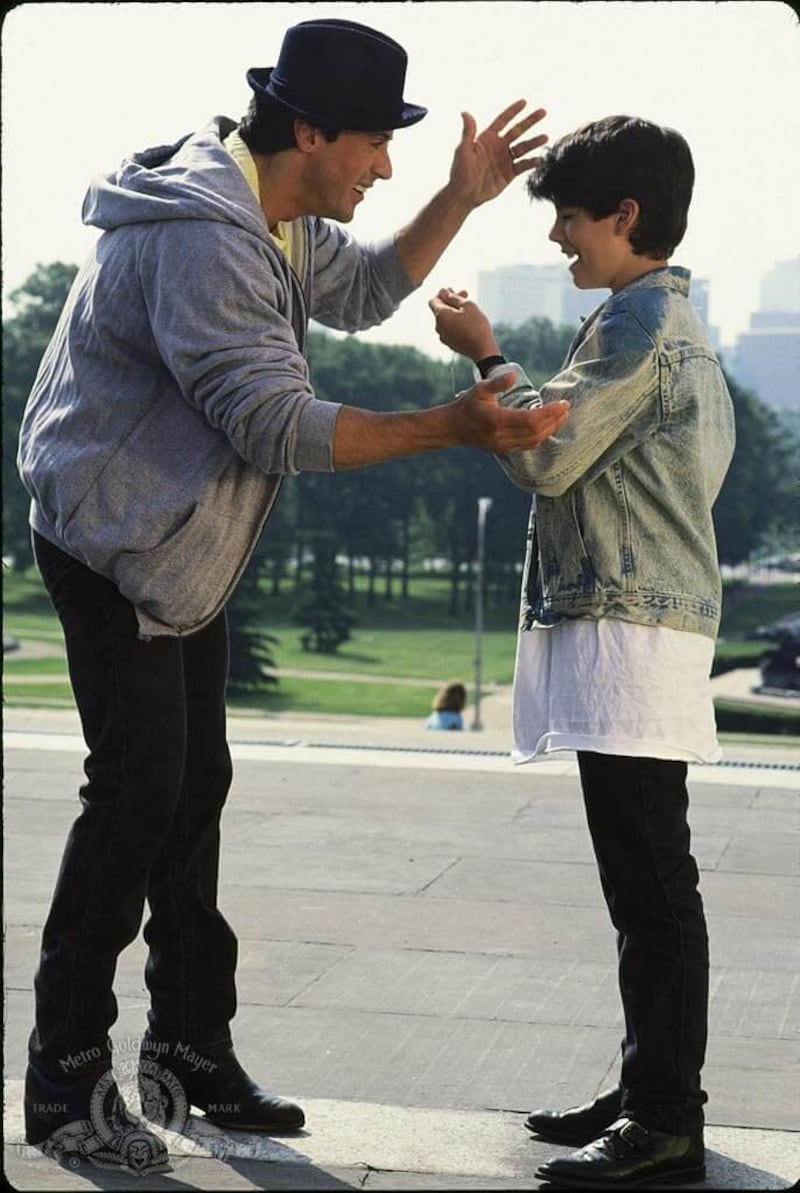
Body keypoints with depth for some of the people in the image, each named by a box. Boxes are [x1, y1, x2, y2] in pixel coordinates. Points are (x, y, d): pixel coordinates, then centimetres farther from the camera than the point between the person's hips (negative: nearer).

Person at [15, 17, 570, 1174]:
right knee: (139, 792, -9)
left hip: (189, 548, 10)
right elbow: (280, 427, -30)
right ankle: (66, 1073, 0)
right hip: (115, 547, -10)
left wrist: (461, 199, 8)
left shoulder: (282, 218, 5)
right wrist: (454, 427, -31)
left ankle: (191, 1045, 21)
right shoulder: (202, 240, -27)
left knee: (196, 785, 12)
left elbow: (362, 291, 22)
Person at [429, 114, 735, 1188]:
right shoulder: (675, 318, 22)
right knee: (645, 884, 13)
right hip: (643, 623, 11)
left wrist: (486, 356, -2)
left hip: (629, 633, -11)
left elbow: (547, 455, -13)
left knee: (651, 885, -9)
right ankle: (650, 1091, 19)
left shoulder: (637, 318, -11)